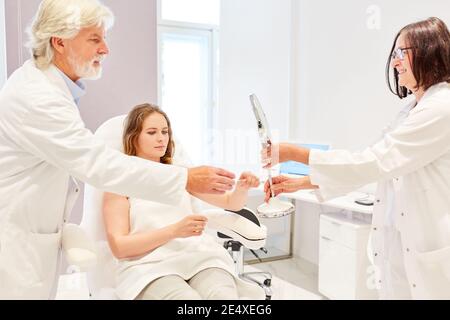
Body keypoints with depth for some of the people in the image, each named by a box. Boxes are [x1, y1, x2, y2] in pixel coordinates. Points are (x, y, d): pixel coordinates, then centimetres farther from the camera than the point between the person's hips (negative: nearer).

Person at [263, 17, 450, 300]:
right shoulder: (414, 109, 12)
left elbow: (373, 162, -24)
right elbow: (379, 166, 10)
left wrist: (295, 154, -18)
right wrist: (298, 184, 4)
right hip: (400, 244, 8)